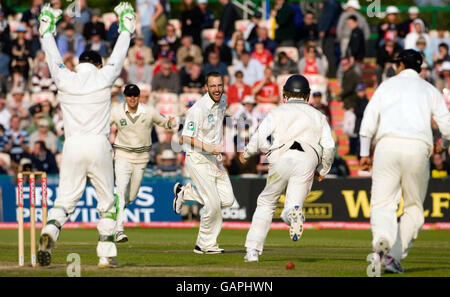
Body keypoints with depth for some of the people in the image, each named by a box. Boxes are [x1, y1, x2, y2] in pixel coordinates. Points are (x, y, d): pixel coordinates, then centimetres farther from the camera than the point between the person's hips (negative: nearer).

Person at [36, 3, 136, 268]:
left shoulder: (65, 79, 4)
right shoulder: (103, 77, 1)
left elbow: (52, 55, 20)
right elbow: (120, 53, 13)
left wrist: (47, 29, 34)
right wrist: (126, 25, 27)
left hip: (72, 146, 2)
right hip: (99, 146, -2)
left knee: (65, 199, 3)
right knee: (107, 202, 9)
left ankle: (50, 232, -25)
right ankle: (107, 254, 7)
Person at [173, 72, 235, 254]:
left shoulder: (222, 101, 5)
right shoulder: (198, 109, -19)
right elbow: (186, 138, -21)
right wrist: (209, 148, -32)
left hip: (214, 158, 8)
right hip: (198, 159, -8)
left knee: (227, 199, -2)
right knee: (213, 204, -12)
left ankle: (185, 192, 17)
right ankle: (206, 245, 4)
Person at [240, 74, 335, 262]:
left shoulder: (278, 112, 18)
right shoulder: (318, 116, 25)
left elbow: (260, 138, 3)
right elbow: (329, 147, 13)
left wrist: (247, 153, 20)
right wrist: (322, 170, 27)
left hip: (282, 157, -1)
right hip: (308, 161, 1)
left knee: (266, 203, 15)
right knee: (292, 205, -4)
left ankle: (253, 250, 7)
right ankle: (294, 212, -44)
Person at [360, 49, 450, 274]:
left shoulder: (387, 85, 20)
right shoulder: (429, 90, 21)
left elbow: (369, 119, 10)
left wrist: (364, 153, 11)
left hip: (387, 144, 0)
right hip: (418, 146, 0)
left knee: (382, 203, -4)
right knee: (414, 207, 12)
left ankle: (382, 241, -34)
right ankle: (394, 256, 0)